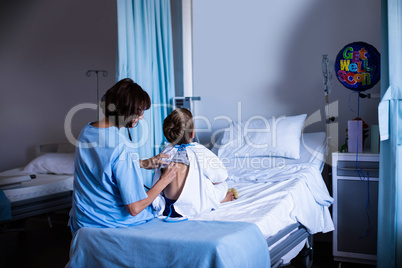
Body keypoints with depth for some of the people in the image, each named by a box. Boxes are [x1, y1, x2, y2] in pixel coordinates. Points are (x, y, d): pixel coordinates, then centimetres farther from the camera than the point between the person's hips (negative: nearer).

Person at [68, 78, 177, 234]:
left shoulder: (86, 131, -3)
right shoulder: (123, 148, -29)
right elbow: (135, 208, -25)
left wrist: (143, 163, 13)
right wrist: (164, 181, -11)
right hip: (111, 223, -7)